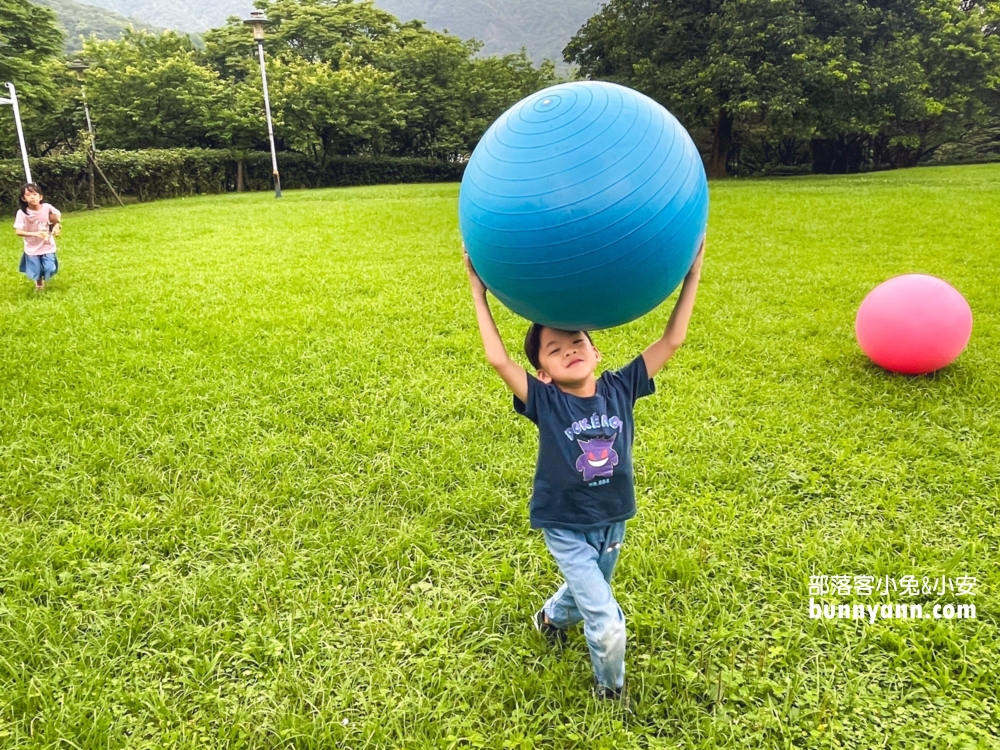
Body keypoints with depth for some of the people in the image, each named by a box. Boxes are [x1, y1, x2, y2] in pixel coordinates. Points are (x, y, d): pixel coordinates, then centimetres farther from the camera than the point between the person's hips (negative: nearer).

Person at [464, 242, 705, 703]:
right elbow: (497, 359, -30)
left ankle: (550, 618, 63)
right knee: (607, 622, -6)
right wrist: (479, 293, -28)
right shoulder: (545, 401, -20)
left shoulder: (620, 388, -12)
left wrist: (692, 275, -18)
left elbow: (672, 340, -15)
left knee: (586, 594, 29)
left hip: (612, 523, 4)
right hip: (566, 528, -4)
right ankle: (611, 688, 27)